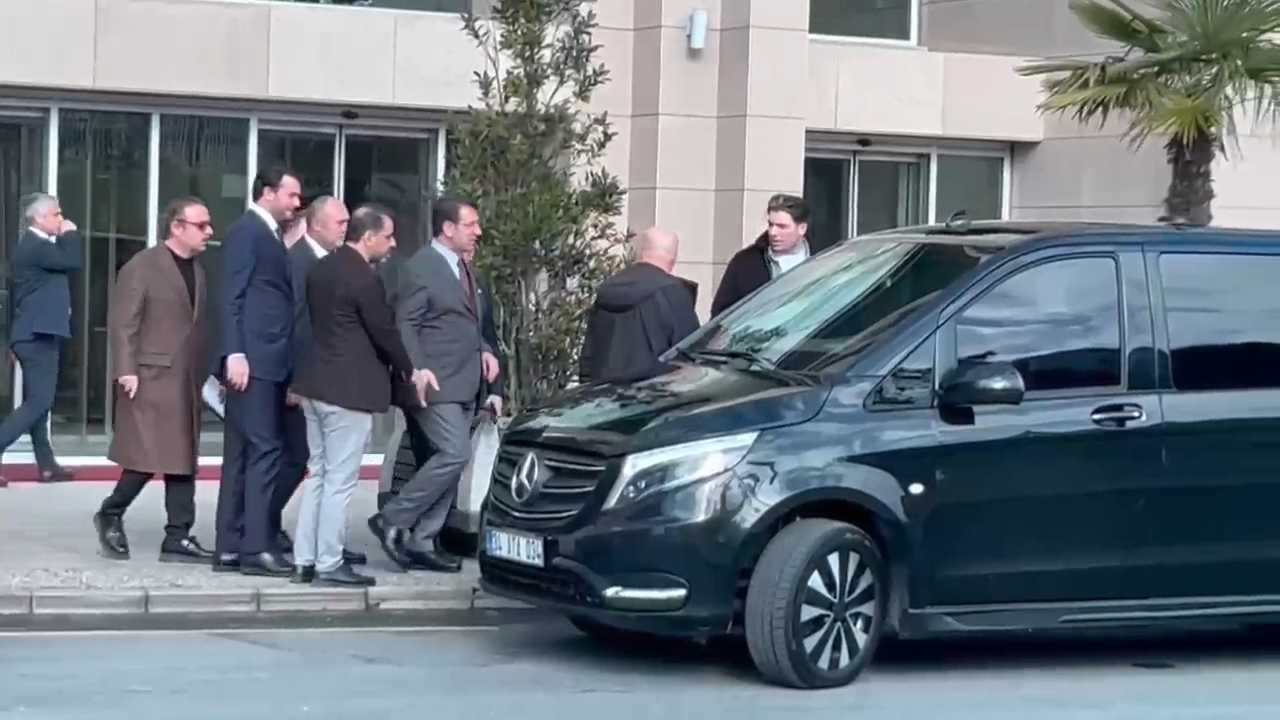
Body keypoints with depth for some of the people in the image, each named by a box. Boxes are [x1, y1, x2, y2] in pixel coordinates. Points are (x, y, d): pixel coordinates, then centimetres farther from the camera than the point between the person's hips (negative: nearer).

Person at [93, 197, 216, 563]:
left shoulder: (198, 272, 16)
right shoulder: (142, 266, -7)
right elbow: (122, 322, -11)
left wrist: (204, 375, 13)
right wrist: (126, 370, -18)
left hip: (187, 381, 8)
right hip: (151, 377, -8)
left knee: (183, 459, 5)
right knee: (148, 457, -9)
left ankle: (178, 538, 7)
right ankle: (111, 514, 12)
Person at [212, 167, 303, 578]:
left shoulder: (271, 236, 20)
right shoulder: (246, 231, -6)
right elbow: (232, 296, -13)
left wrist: (287, 365, 14)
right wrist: (234, 353, -21)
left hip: (270, 361, 9)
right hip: (252, 360, -9)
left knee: (243, 455, 8)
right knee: (265, 450, -11)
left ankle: (230, 548, 9)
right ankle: (256, 547, -11)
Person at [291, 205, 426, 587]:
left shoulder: (321, 269, 9)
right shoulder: (364, 278, -17)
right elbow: (384, 331, -12)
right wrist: (409, 372, 5)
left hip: (316, 384, 9)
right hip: (349, 390, -9)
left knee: (318, 474, 14)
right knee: (340, 480, -3)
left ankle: (304, 561, 15)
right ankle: (329, 565, 1)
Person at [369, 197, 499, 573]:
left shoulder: (461, 266, 17)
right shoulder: (421, 267, -11)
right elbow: (405, 323, -14)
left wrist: (484, 350, 10)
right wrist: (419, 369, -23)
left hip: (464, 384, 9)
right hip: (437, 384, -9)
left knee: (450, 461, 7)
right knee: (454, 454, -16)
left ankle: (423, 542, 12)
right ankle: (392, 520, -6)